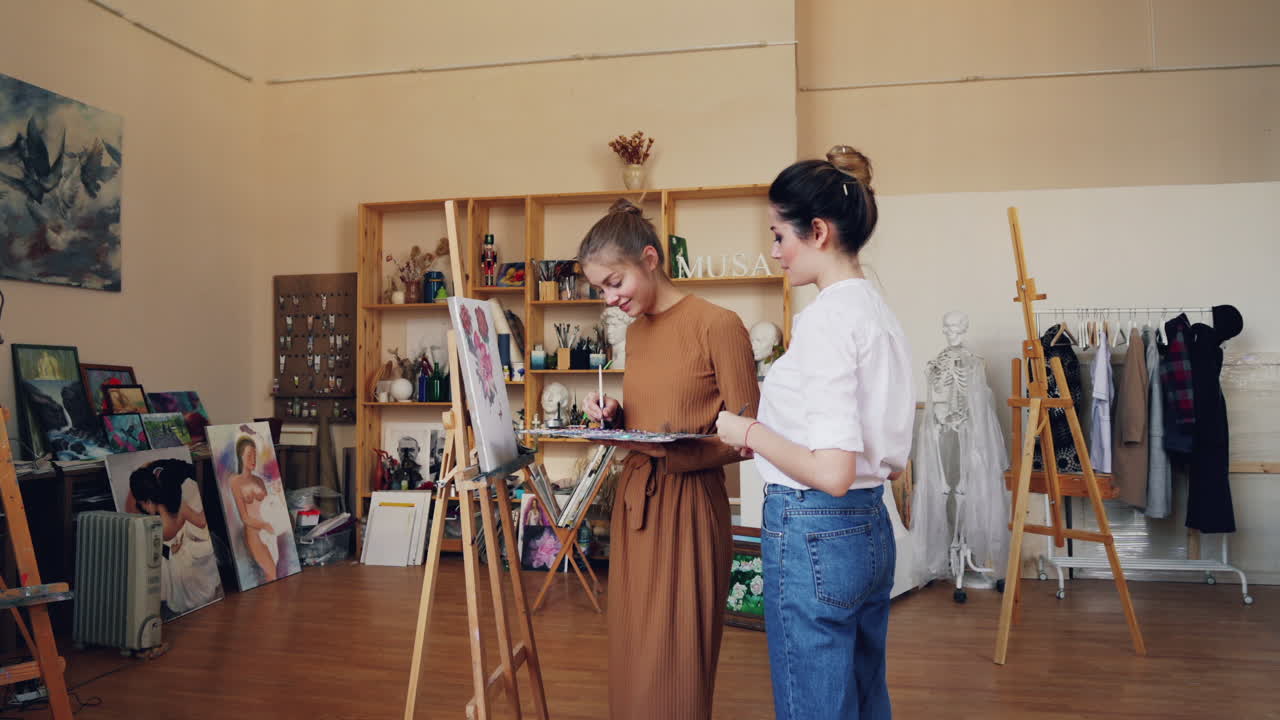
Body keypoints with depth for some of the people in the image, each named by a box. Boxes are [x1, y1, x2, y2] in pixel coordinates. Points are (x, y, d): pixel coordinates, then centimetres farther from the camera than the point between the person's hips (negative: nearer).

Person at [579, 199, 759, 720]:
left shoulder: (718, 325, -11)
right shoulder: (635, 331, 12)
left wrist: (680, 450, -25)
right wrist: (614, 419, 1)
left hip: (688, 507, -7)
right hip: (633, 502, 7)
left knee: (674, 663, 1)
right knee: (630, 656, 15)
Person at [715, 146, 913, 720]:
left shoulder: (827, 318, -19)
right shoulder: (877, 309, 9)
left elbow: (831, 471, -25)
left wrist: (751, 432, -10)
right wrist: (766, 435, 15)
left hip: (814, 538, -10)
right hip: (871, 530, 10)